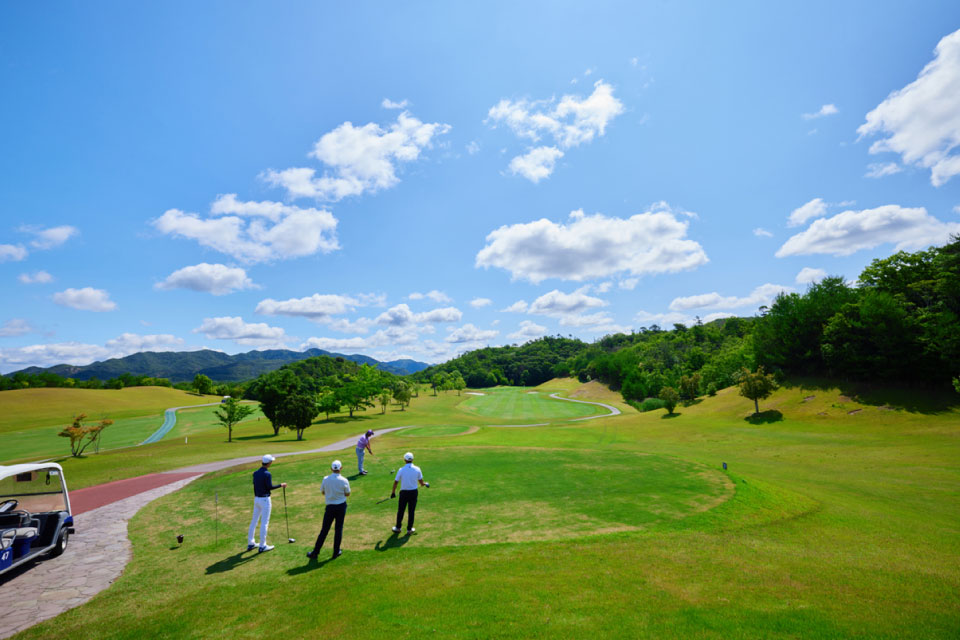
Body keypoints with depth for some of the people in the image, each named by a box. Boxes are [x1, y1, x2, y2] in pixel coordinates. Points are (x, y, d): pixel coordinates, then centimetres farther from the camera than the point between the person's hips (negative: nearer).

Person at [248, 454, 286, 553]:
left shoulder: (255, 473, 4)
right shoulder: (267, 474, -19)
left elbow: (254, 486, 11)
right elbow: (270, 487, -18)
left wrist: (256, 497, 20)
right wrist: (281, 485, -5)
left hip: (256, 499, 8)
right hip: (265, 500, -8)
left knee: (254, 521, 16)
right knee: (264, 522, 0)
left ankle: (250, 543, 25)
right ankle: (262, 546, 6)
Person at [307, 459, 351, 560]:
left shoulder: (325, 479, -9)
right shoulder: (344, 481, -14)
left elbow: (322, 492, 5)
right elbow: (347, 494, -2)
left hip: (330, 506, 1)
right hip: (341, 506, -1)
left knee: (324, 530, 10)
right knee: (338, 529, 10)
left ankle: (315, 552, 15)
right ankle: (336, 552, 17)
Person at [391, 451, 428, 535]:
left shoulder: (401, 470, -11)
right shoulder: (417, 469, -7)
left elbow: (396, 482, -4)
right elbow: (421, 482, 1)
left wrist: (393, 492, 10)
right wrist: (424, 484, 24)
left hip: (404, 492, -1)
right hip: (413, 492, 1)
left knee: (400, 510, 15)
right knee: (411, 511, 11)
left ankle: (398, 528, 27)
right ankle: (409, 529, 19)